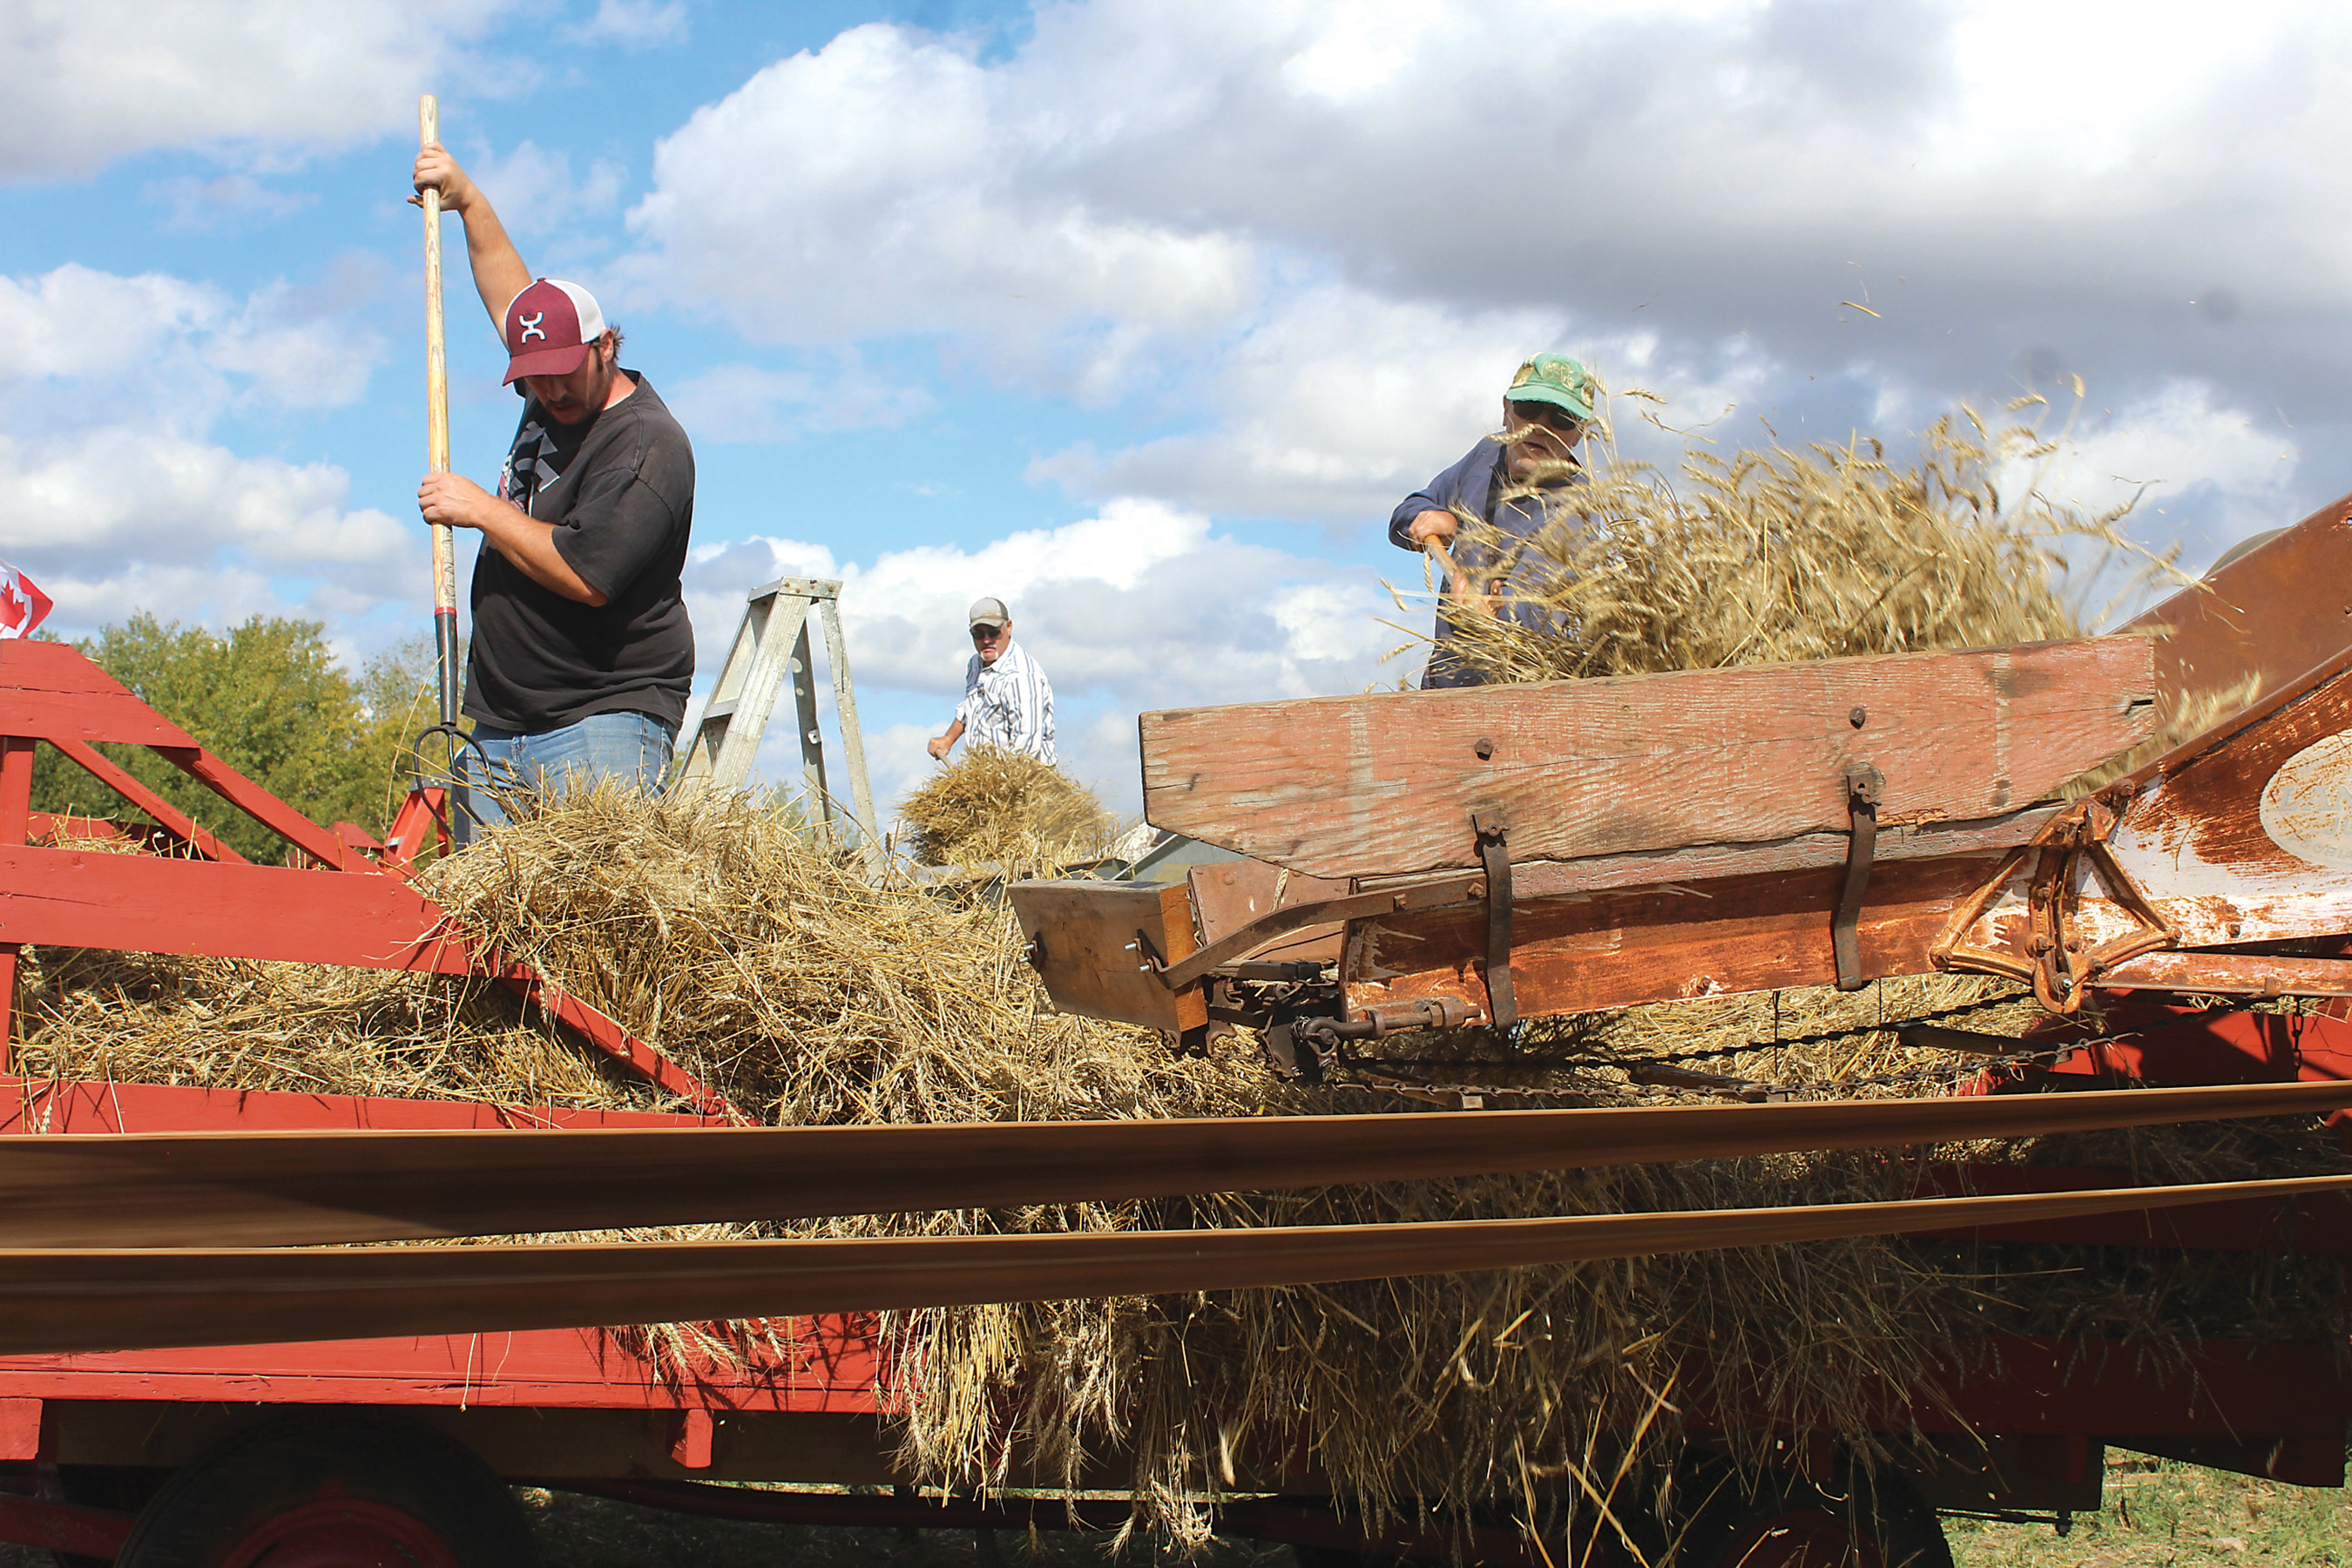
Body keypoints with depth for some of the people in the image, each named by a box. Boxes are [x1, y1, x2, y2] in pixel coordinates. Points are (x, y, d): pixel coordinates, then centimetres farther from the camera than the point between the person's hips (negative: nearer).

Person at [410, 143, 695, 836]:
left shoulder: (647, 446, -12)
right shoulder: (552, 400, 15)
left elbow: (588, 576, -22)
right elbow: (510, 287, 35)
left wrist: (482, 510, -11)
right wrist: (469, 201, 34)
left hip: (602, 726, -8)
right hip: (497, 725, 8)